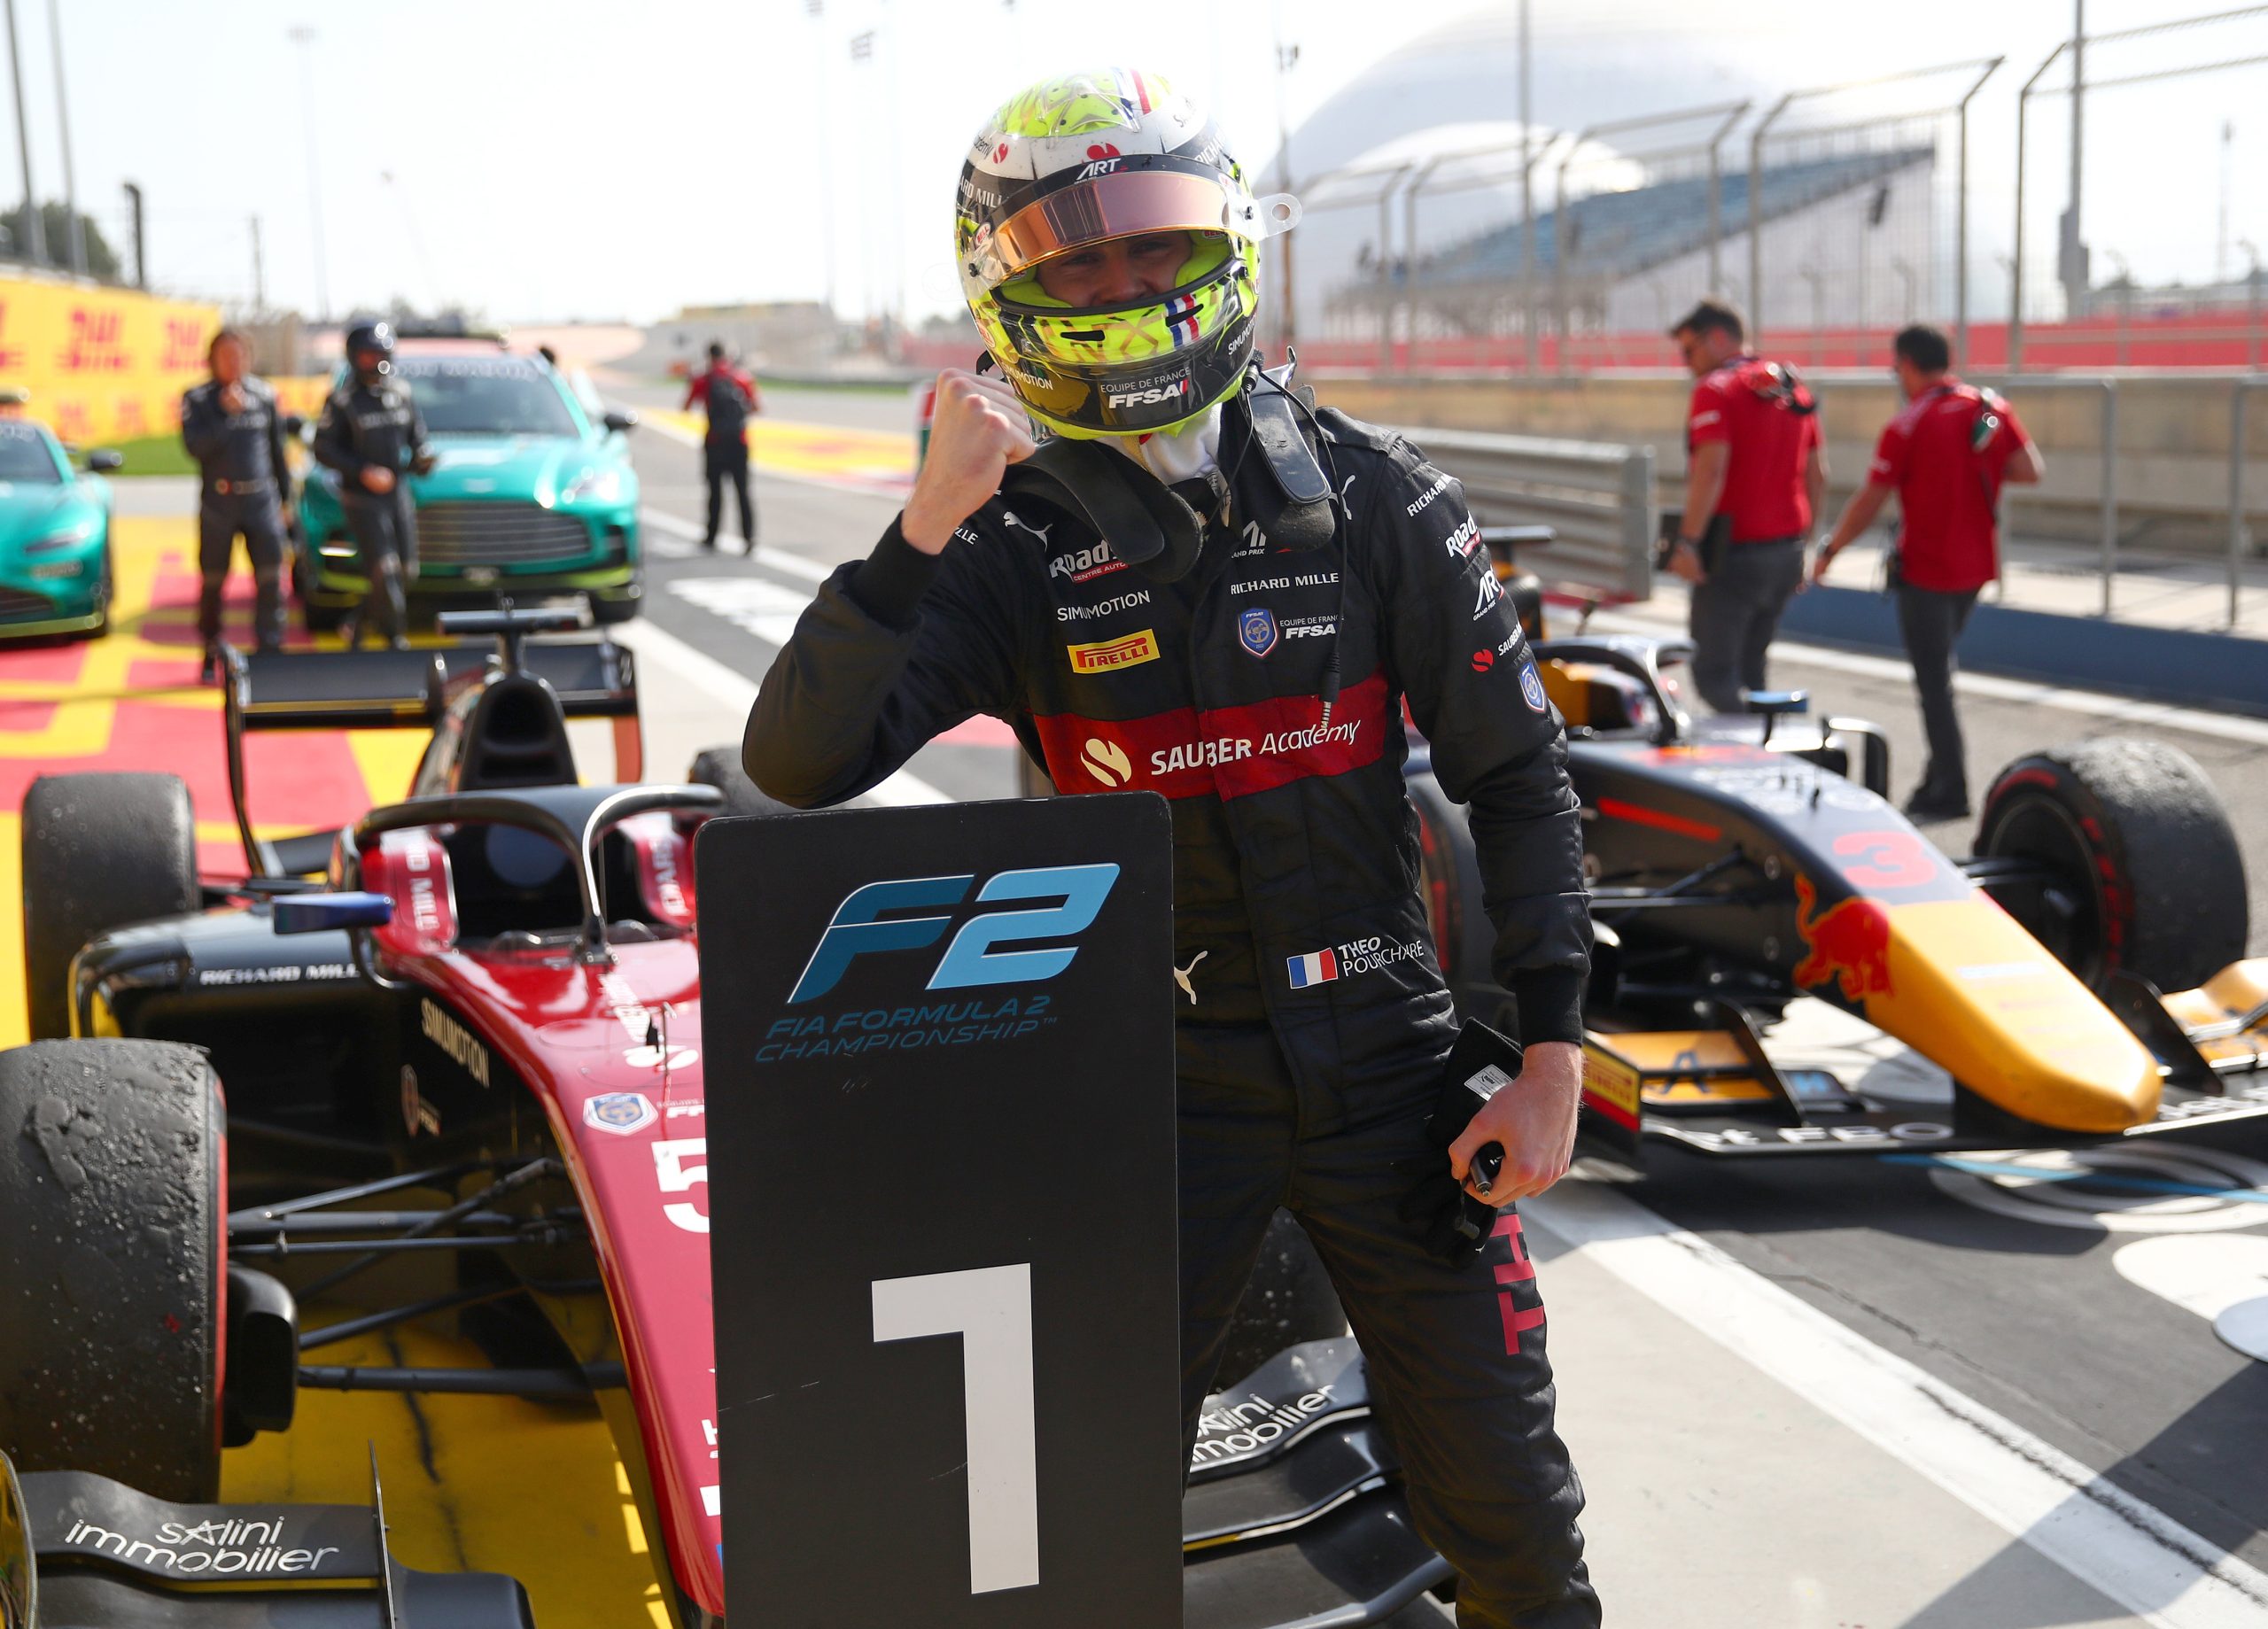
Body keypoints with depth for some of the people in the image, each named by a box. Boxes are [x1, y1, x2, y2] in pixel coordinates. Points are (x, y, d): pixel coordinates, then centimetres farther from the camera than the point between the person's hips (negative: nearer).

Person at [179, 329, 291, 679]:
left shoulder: (265, 395, 8)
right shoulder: (197, 399, 1)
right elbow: (195, 446, -12)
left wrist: (285, 496, 15)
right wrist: (227, 414, -19)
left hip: (262, 501, 1)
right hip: (218, 503, -1)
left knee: (271, 579, -7)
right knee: (213, 582, 3)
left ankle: (270, 651, -2)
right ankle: (210, 656, 15)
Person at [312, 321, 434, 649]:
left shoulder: (402, 394, 8)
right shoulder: (342, 400, -8)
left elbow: (417, 437, 16)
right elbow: (323, 450, -9)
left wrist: (421, 457, -6)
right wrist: (363, 472, -19)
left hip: (398, 493, 6)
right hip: (361, 498, -6)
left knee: (406, 571, 6)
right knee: (384, 569, -11)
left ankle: (356, 620, 24)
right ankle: (395, 637, 0)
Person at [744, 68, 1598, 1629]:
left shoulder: (1375, 500, -5)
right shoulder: (1011, 547, -6)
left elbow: (1517, 775, 1)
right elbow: (798, 764, -18)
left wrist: (1553, 1056, -3)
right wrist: (925, 526, -29)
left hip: (1384, 1061, 1)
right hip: (1157, 1083, 0)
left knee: (1503, 1495, 10)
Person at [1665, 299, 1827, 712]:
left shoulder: (1716, 390, -10)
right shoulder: (1795, 389, 15)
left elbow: (1711, 470, -22)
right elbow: (1817, 475, 16)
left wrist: (1688, 542, -22)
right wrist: (1801, 542, 21)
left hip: (1734, 553, -8)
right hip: (1786, 550, 8)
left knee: (1714, 674, -5)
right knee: (1749, 668, 16)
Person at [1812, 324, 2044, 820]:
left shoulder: (1906, 428, -15)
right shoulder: (1991, 407, 1)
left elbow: (1868, 504, -12)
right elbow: (2031, 470, -3)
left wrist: (1829, 552, 0)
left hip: (1925, 570, -6)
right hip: (1976, 566, 7)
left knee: (1934, 682, 0)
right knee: (1939, 671, 21)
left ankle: (1949, 794, 2)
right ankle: (1940, 775, 24)